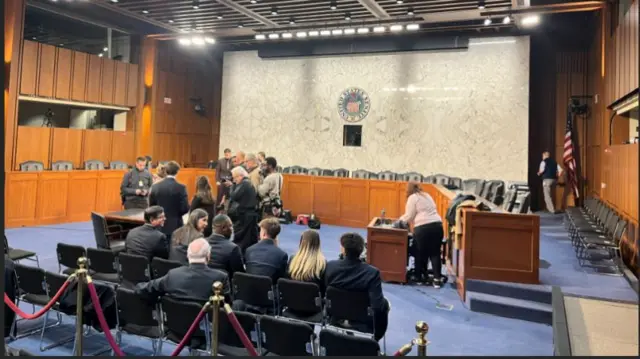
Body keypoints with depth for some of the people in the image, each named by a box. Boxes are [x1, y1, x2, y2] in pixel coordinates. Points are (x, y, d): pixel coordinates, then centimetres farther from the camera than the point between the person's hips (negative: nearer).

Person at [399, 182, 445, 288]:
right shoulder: (427, 195, 24)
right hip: (437, 225, 6)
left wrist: (401, 219, 18)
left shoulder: (412, 198, 2)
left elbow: (409, 216, -2)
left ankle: (421, 277, 19)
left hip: (423, 227, -6)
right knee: (435, 253, 7)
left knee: (421, 253, 9)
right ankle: (437, 279, 2)